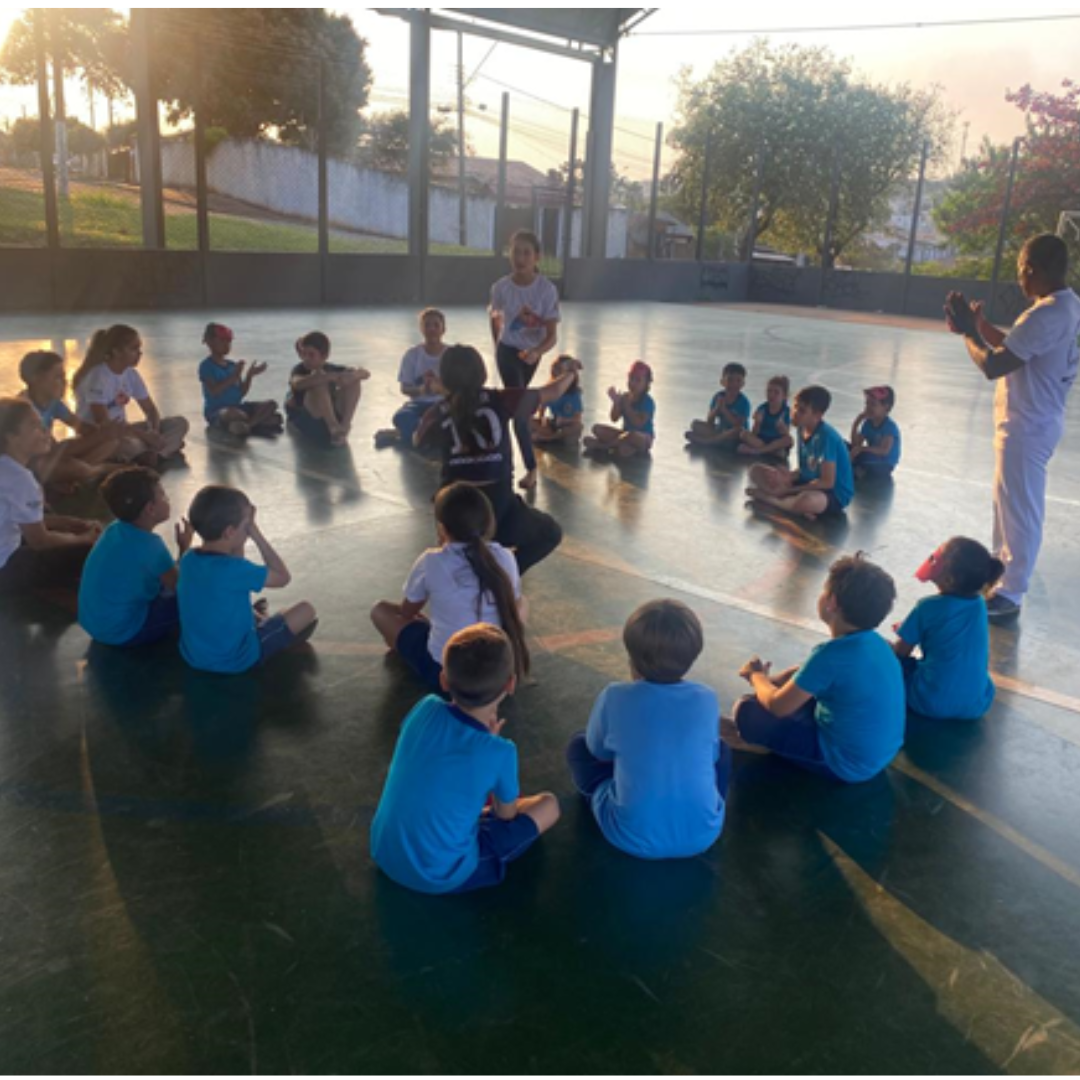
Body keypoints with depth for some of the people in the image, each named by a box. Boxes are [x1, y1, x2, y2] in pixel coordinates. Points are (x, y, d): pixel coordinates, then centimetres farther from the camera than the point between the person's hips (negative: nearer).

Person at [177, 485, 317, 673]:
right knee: (306, 610, 4)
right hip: (235, 660, -8)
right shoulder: (233, 569, -29)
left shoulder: (188, 559, -6)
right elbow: (283, 577, -15)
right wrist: (256, 534, -15)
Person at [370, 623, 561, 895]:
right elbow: (506, 817, -2)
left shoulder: (425, 708, -12)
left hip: (383, 853, 5)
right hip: (440, 877, -4)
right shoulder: (500, 752, -23)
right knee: (549, 805, 7)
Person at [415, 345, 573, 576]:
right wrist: (571, 373, 31)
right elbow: (552, 392, 10)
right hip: (497, 504, -4)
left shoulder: (437, 413, 4)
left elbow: (417, 441, 26)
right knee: (550, 533, 22)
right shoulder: (499, 401, -2)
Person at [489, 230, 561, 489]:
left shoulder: (547, 289, -24)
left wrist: (536, 351, -44)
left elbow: (552, 336, -25)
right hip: (508, 350, -2)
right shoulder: (501, 287, -20)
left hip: (532, 352, 2)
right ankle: (531, 468, -13)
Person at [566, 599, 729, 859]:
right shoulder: (706, 699, -7)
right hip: (702, 835, 2)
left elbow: (599, 750, 4)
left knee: (578, 746, 15)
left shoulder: (615, 697, -14)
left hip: (633, 838, -2)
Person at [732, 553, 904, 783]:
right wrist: (772, 679, 6)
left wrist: (757, 676, 1)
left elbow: (777, 706, -17)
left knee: (747, 711, -6)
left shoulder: (831, 654, -29)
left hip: (847, 764, -8)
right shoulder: (873, 640, -4)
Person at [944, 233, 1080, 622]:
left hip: (1026, 427, -10)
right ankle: (1002, 567, 41)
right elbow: (1015, 346, 17)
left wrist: (968, 331, -11)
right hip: (1032, 422, 10)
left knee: (1019, 508, 0)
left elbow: (993, 365, -26)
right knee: (1010, 503, 24)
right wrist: (979, 324, 6)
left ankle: (1010, 594, 12)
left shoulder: (1046, 315, -26)